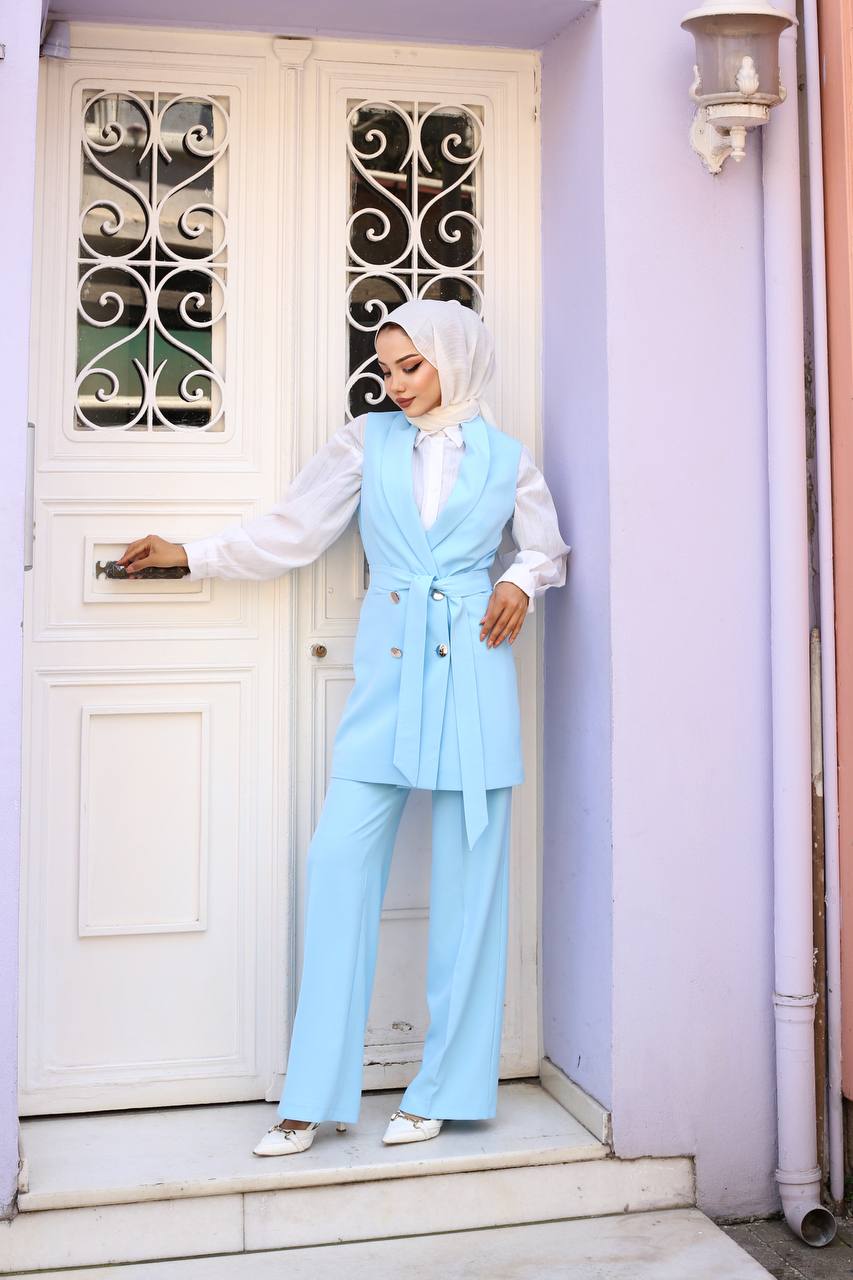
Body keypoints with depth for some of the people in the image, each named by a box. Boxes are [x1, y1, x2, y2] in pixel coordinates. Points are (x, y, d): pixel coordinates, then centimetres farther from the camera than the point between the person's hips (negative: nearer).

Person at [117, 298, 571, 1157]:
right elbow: (290, 532, 12)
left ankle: (443, 1089, 13)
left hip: (471, 668, -1)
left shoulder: (506, 457, 10)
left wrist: (523, 581, 0)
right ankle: (315, 1098, 5)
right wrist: (187, 555, 9)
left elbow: (547, 546, 21)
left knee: (467, 871, 0)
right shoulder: (368, 442, 11)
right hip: (387, 667, 1)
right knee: (340, 857, -6)